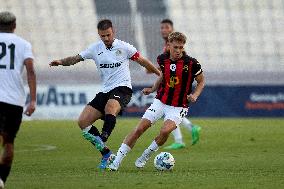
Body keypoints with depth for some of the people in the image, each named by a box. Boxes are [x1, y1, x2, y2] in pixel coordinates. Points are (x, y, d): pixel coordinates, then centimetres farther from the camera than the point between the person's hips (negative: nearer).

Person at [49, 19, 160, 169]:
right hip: (105, 91, 5)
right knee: (82, 122, -5)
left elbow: (142, 61, 8)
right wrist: (61, 62, -13)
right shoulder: (95, 48, 8)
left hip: (122, 88, -5)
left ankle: (102, 142, -45)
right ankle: (105, 153, 1)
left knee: (110, 108, -39)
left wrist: (160, 74, 14)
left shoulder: (124, 47, -1)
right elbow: (76, 58, 7)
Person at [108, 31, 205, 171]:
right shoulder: (162, 59, -3)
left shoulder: (191, 63, -15)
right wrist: (152, 89, 5)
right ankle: (116, 161, -2)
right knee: (139, 129, -8)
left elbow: (201, 81, 1)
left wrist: (195, 95, -15)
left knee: (165, 130, -28)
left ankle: (145, 156, -2)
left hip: (178, 107, -3)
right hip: (160, 102, 3)